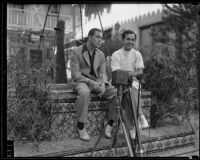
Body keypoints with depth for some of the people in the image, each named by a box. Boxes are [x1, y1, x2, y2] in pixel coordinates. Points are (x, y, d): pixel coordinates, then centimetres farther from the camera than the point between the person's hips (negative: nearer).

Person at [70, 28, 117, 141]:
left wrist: (102, 84, -16)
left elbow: (102, 73, 7)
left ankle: (111, 124, -7)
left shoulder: (101, 54, 11)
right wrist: (91, 82, -25)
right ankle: (81, 128, -25)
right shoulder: (76, 52, -6)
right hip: (81, 81, -5)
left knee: (116, 92, -18)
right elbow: (75, 74, -12)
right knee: (85, 93, -40)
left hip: (96, 82, 5)